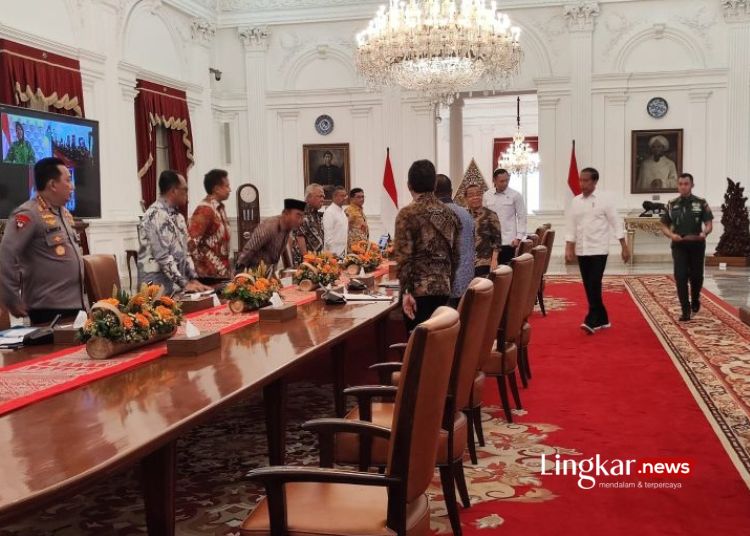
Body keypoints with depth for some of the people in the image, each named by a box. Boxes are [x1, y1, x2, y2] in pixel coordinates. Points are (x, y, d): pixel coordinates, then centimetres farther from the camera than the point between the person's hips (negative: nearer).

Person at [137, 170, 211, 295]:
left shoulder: (177, 216, 15)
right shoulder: (156, 215, -14)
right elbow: (162, 256, -20)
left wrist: (194, 279, 6)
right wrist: (184, 283, -18)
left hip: (177, 286, 8)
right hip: (158, 287, -8)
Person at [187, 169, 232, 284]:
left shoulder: (220, 208, 11)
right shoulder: (205, 210, -17)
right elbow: (190, 242, -24)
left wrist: (227, 269, 15)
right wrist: (200, 265, -14)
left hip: (222, 273, 8)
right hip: (209, 275, -8)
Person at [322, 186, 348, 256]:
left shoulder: (342, 211, 15)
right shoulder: (329, 212, -11)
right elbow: (328, 235, -16)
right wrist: (333, 253, -17)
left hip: (343, 251, 8)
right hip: (334, 253, -8)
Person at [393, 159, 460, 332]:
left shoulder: (408, 213, -9)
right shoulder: (449, 214, 9)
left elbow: (403, 257, -15)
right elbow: (455, 256, 13)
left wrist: (406, 291, -13)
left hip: (418, 289, -5)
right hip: (443, 288, 6)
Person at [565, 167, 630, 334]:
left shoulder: (603, 201, -5)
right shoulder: (575, 202, 6)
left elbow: (616, 224, -3)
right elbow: (570, 227, 8)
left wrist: (624, 247, -5)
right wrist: (568, 248, 1)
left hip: (598, 250, -4)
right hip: (581, 250, 4)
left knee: (594, 285, -12)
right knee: (588, 286, 7)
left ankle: (592, 321, -10)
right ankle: (602, 319, 18)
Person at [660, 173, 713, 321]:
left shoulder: (701, 203, 0)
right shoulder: (672, 205, 5)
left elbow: (709, 224, -2)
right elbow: (664, 225, 9)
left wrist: (704, 233, -25)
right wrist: (671, 235, -13)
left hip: (697, 245, -1)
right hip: (679, 246, 1)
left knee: (696, 276, 10)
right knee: (680, 277, -7)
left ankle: (695, 300, 40)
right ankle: (686, 311, -2)